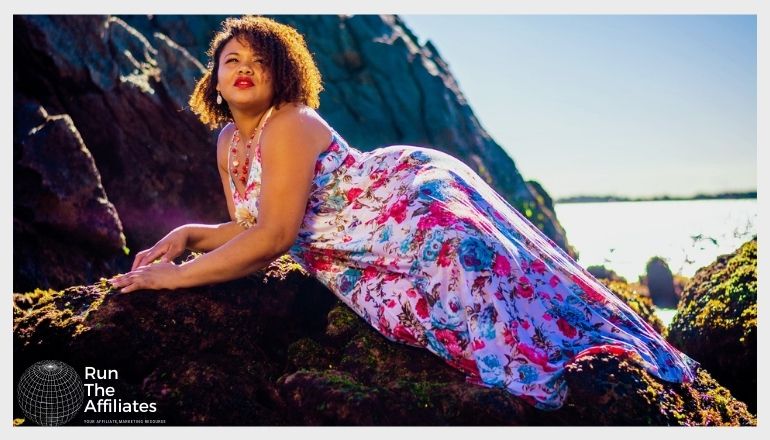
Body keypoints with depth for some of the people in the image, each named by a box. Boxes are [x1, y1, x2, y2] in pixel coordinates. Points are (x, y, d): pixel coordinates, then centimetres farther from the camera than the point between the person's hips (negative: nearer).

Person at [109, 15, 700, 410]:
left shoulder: (288, 127, -19)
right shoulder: (228, 142, 9)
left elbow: (273, 237, -27)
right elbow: (250, 229, 15)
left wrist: (175, 277, -22)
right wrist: (188, 235, -1)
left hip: (416, 192, -8)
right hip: (369, 259, 9)